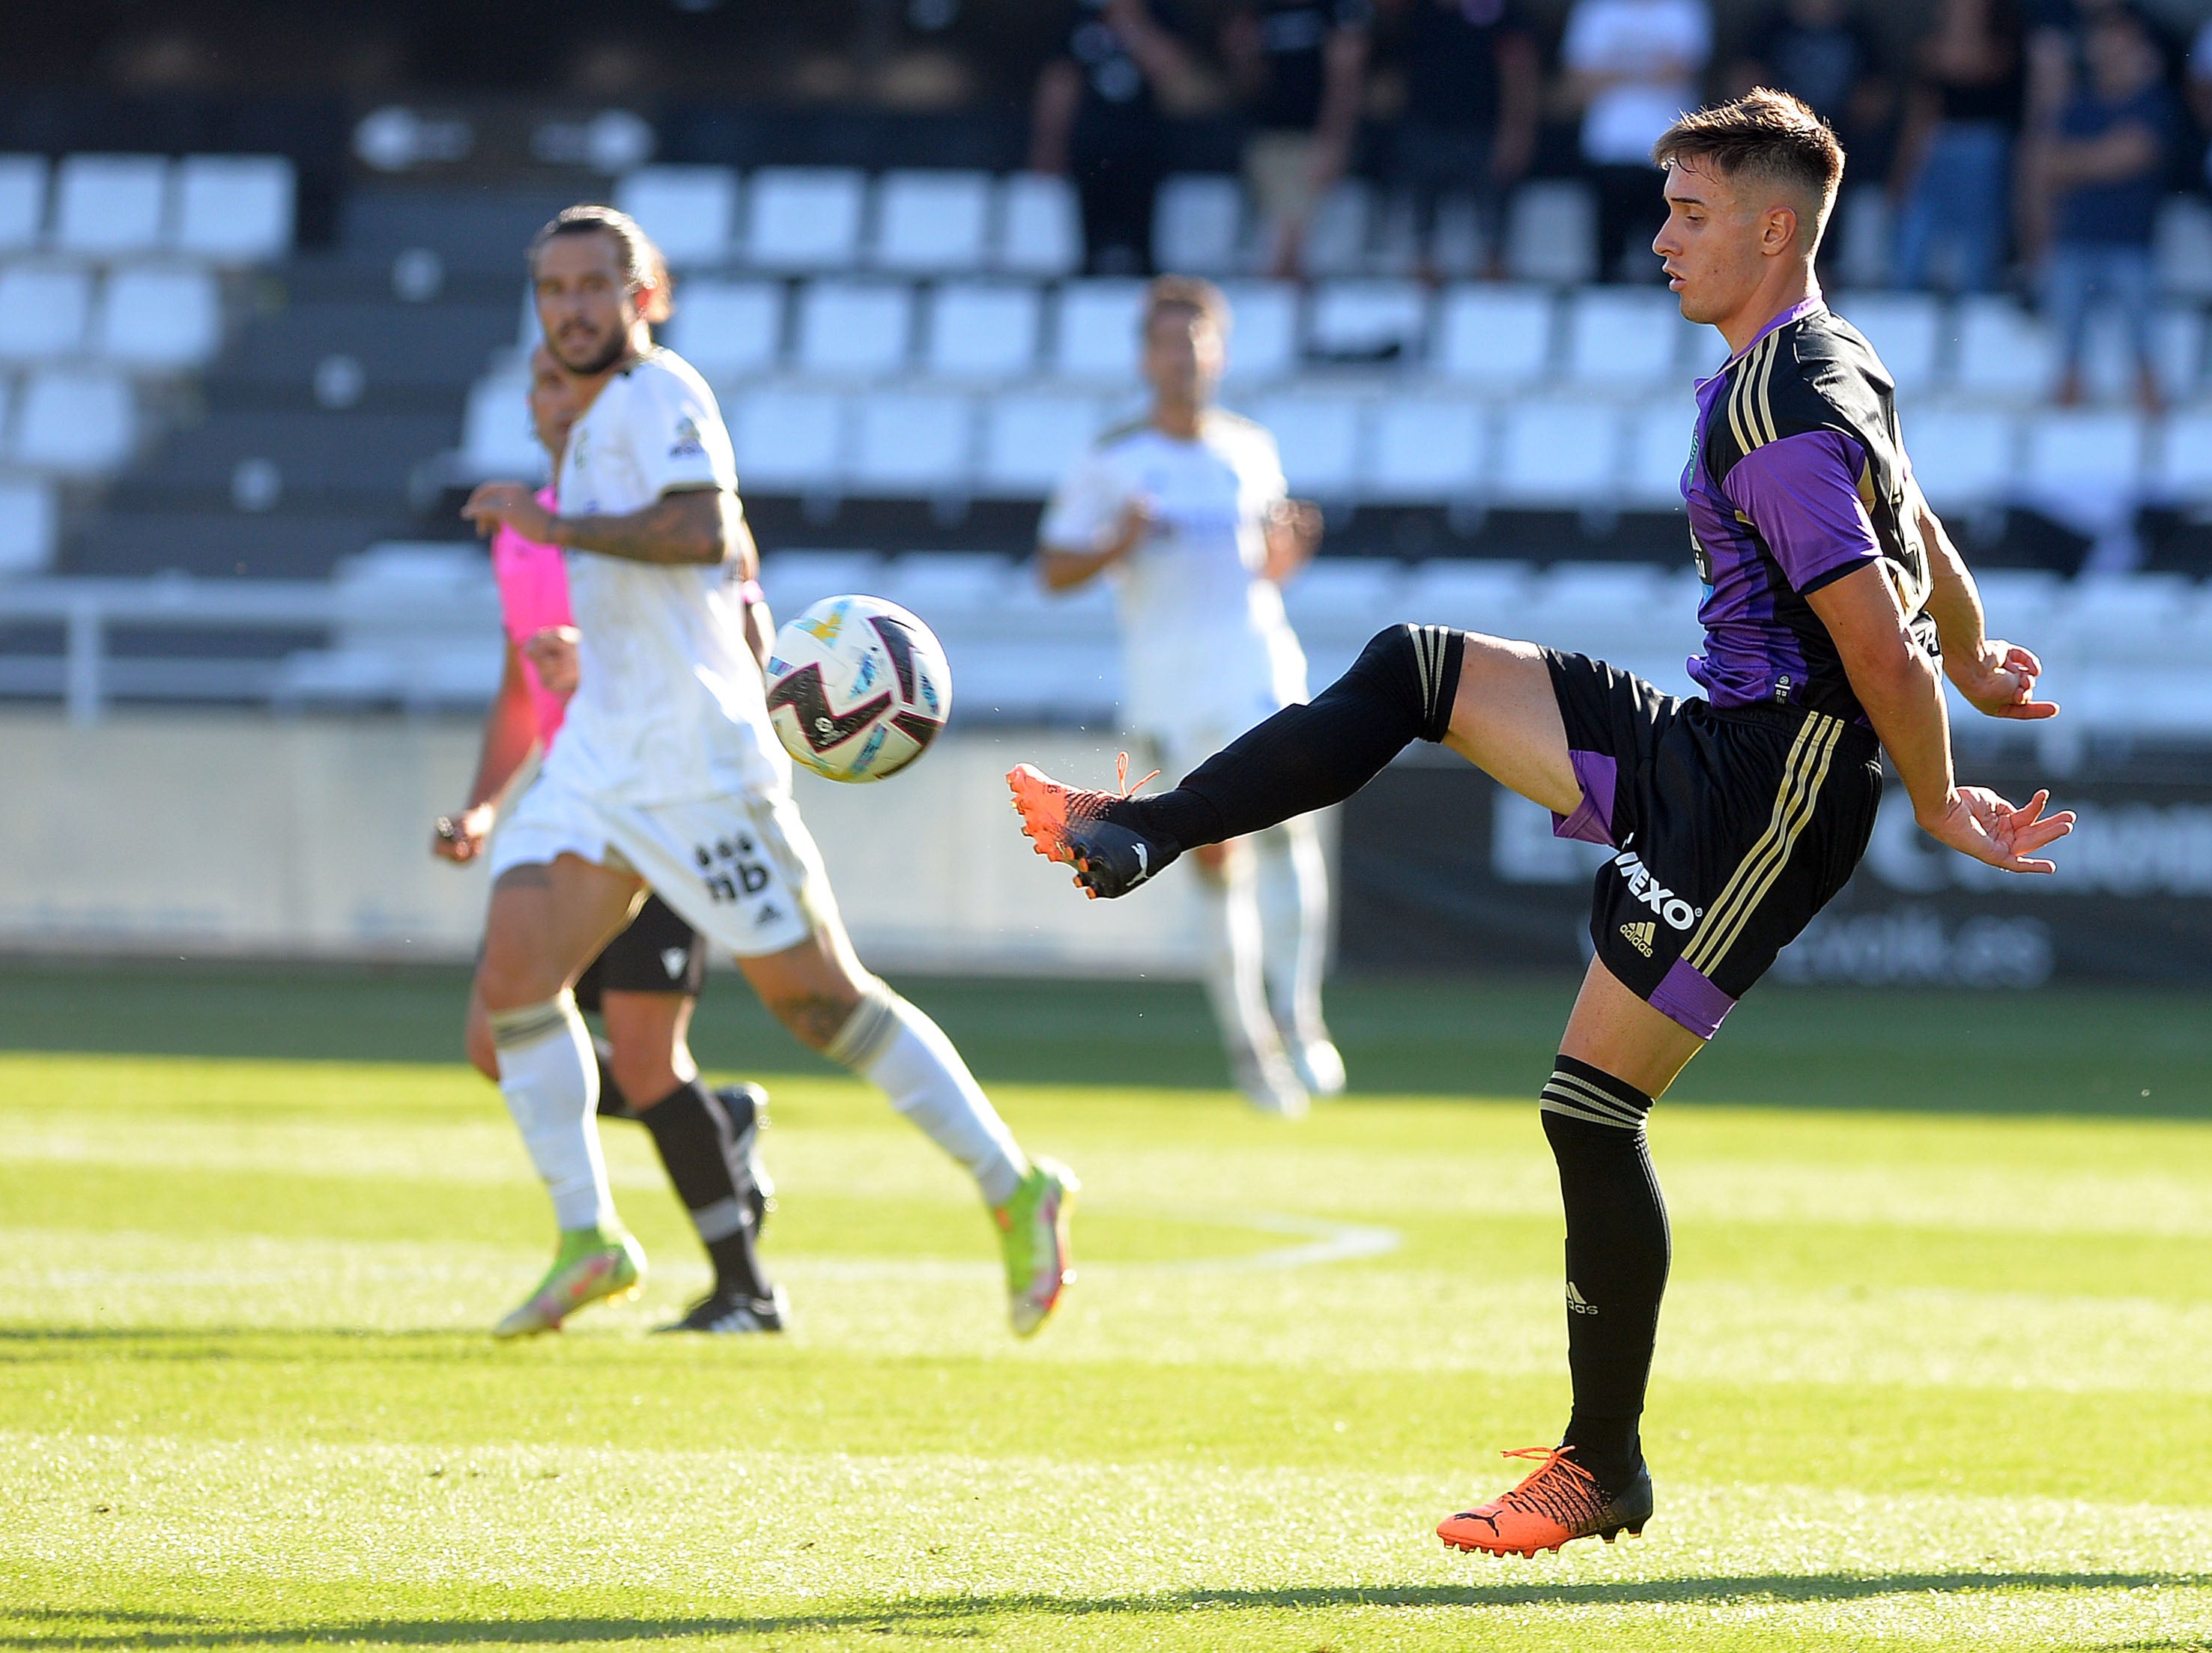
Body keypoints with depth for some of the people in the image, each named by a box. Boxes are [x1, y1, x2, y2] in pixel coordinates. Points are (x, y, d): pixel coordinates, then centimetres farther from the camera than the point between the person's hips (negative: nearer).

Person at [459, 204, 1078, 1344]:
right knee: (514, 971, -8)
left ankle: (1014, 1191, 8)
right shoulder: (597, 423, 18)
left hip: (697, 758, -9)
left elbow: (705, 532, -27)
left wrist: (553, 525, -24)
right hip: (598, 755, 9)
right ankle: (587, 1239, -4)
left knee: (819, 996, -4)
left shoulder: (659, 395, -10)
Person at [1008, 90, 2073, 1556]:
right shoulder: (1829, 368, 10)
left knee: (1592, 1107, -6)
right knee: (1412, 671, 8)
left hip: (1767, 797, -10)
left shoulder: (1782, 421, -23)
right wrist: (1977, 664, 42)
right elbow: (1924, 545, 26)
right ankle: (1137, 835, 9)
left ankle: (1605, 1470, 3)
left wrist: (1940, 808, -13)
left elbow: (1879, 647, -26)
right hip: (1701, 745, 10)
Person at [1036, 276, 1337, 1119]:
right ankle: (1245, 1036, 12)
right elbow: (1055, 569, 2)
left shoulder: (1251, 449, 12)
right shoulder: (1112, 461, 2)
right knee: (1215, 853, 0)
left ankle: (1296, 1017, -10)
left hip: (1256, 654, 2)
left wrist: (1286, 552, 0)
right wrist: (1118, 544, -15)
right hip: (1166, 673, -2)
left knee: (1285, 817, -18)